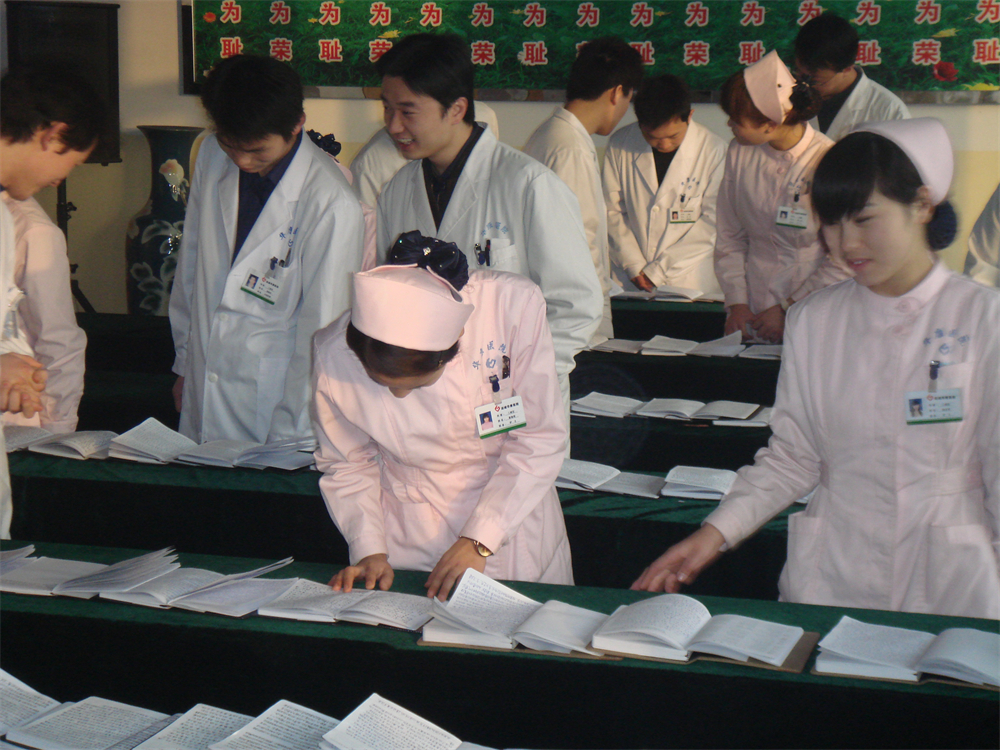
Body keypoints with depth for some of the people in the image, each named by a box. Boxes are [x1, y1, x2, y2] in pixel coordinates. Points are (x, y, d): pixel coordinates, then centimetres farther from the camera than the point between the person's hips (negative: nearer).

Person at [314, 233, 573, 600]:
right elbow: (346, 464, 2)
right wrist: (370, 550, -9)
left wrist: (478, 542, -16)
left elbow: (540, 439, -13)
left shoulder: (515, 305, -22)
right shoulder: (335, 354, -17)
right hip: (409, 539, 1)